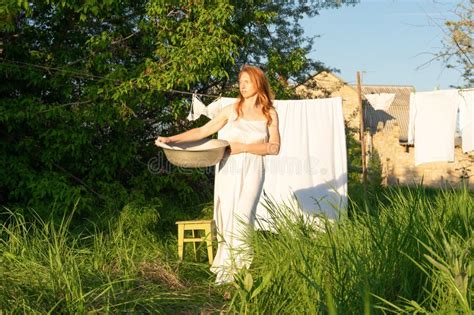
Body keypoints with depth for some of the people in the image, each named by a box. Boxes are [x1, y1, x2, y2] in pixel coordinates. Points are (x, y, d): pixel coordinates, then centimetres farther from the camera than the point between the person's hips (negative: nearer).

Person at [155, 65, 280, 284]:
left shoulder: (269, 114, 6)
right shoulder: (231, 110, 8)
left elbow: (274, 147, -1)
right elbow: (202, 131, 6)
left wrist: (243, 147, -10)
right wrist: (172, 139, -3)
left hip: (251, 171, -1)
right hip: (227, 170, 1)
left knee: (241, 218, -10)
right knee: (226, 217, -3)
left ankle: (237, 267, -2)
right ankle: (226, 266, 6)